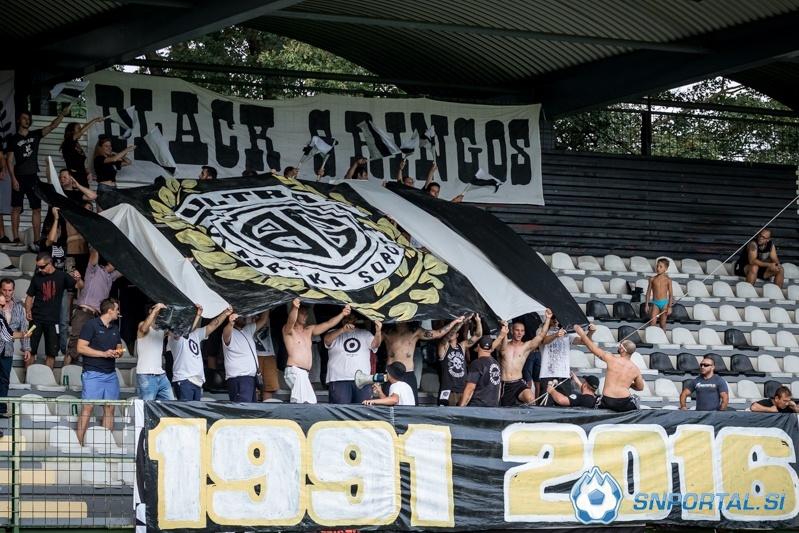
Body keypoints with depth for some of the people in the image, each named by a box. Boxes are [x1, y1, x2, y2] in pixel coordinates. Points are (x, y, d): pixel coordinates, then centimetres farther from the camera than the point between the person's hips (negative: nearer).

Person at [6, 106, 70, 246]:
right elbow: (9, 160, -2)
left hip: (33, 177, 4)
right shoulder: (13, 139, 2)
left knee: (37, 208, -1)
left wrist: (62, 114, -13)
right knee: (16, 208, -2)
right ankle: (16, 238, -3)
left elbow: (52, 126, 2)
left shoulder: (35, 135, 11)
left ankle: (37, 239, -2)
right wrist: (13, 179, -12)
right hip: (19, 177, -4)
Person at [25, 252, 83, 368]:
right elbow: (30, 297, 11)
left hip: (53, 320, -1)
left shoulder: (61, 276, 0)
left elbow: (79, 286, -6)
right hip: (36, 319, 1)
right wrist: (28, 311, -6)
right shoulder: (37, 277, 4)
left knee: (51, 353, 2)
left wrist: (78, 279, -29)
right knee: (30, 351, -2)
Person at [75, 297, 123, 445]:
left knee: (110, 408, 3)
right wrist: (104, 353, -14)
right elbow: (81, 348, -10)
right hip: (93, 373, -7)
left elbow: (119, 348, 27)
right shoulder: (91, 325, -4)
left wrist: (118, 353, 2)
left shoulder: (115, 329, 18)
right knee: (88, 407, -13)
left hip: (111, 374, 7)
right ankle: (79, 442, -14)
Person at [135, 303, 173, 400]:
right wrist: (155, 310, -28)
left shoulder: (162, 329, 16)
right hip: (146, 377, -7)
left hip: (161, 376, 7)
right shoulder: (143, 325, -1)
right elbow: (143, 329, -25)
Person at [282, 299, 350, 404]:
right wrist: (294, 308, -46)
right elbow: (291, 321, -23)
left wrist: (342, 314, -2)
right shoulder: (288, 329, 0)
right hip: (294, 370, -9)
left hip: (304, 374, 9)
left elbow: (328, 324, 14)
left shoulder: (309, 330, 20)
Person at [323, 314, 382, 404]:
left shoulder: (365, 334, 19)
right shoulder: (335, 333, 11)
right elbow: (327, 340, -11)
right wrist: (343, 330, -28)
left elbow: (375, 344, 1)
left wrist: (378, 332, -21)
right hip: (339, 379, -2)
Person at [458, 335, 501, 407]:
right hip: (493, 406, 7)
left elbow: (470, 388, -15)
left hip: (478, 405, -7)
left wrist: (461, 406, -12)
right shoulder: (496, 363, 11)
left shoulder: (477, 364, -10)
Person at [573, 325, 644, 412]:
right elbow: (640, 387, 16)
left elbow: (593, 348, 7)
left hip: (607, 402, 0)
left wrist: (581, 333, 17)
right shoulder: (635, 369, 3)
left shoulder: (611, 359, -2)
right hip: (624, 404, 0)